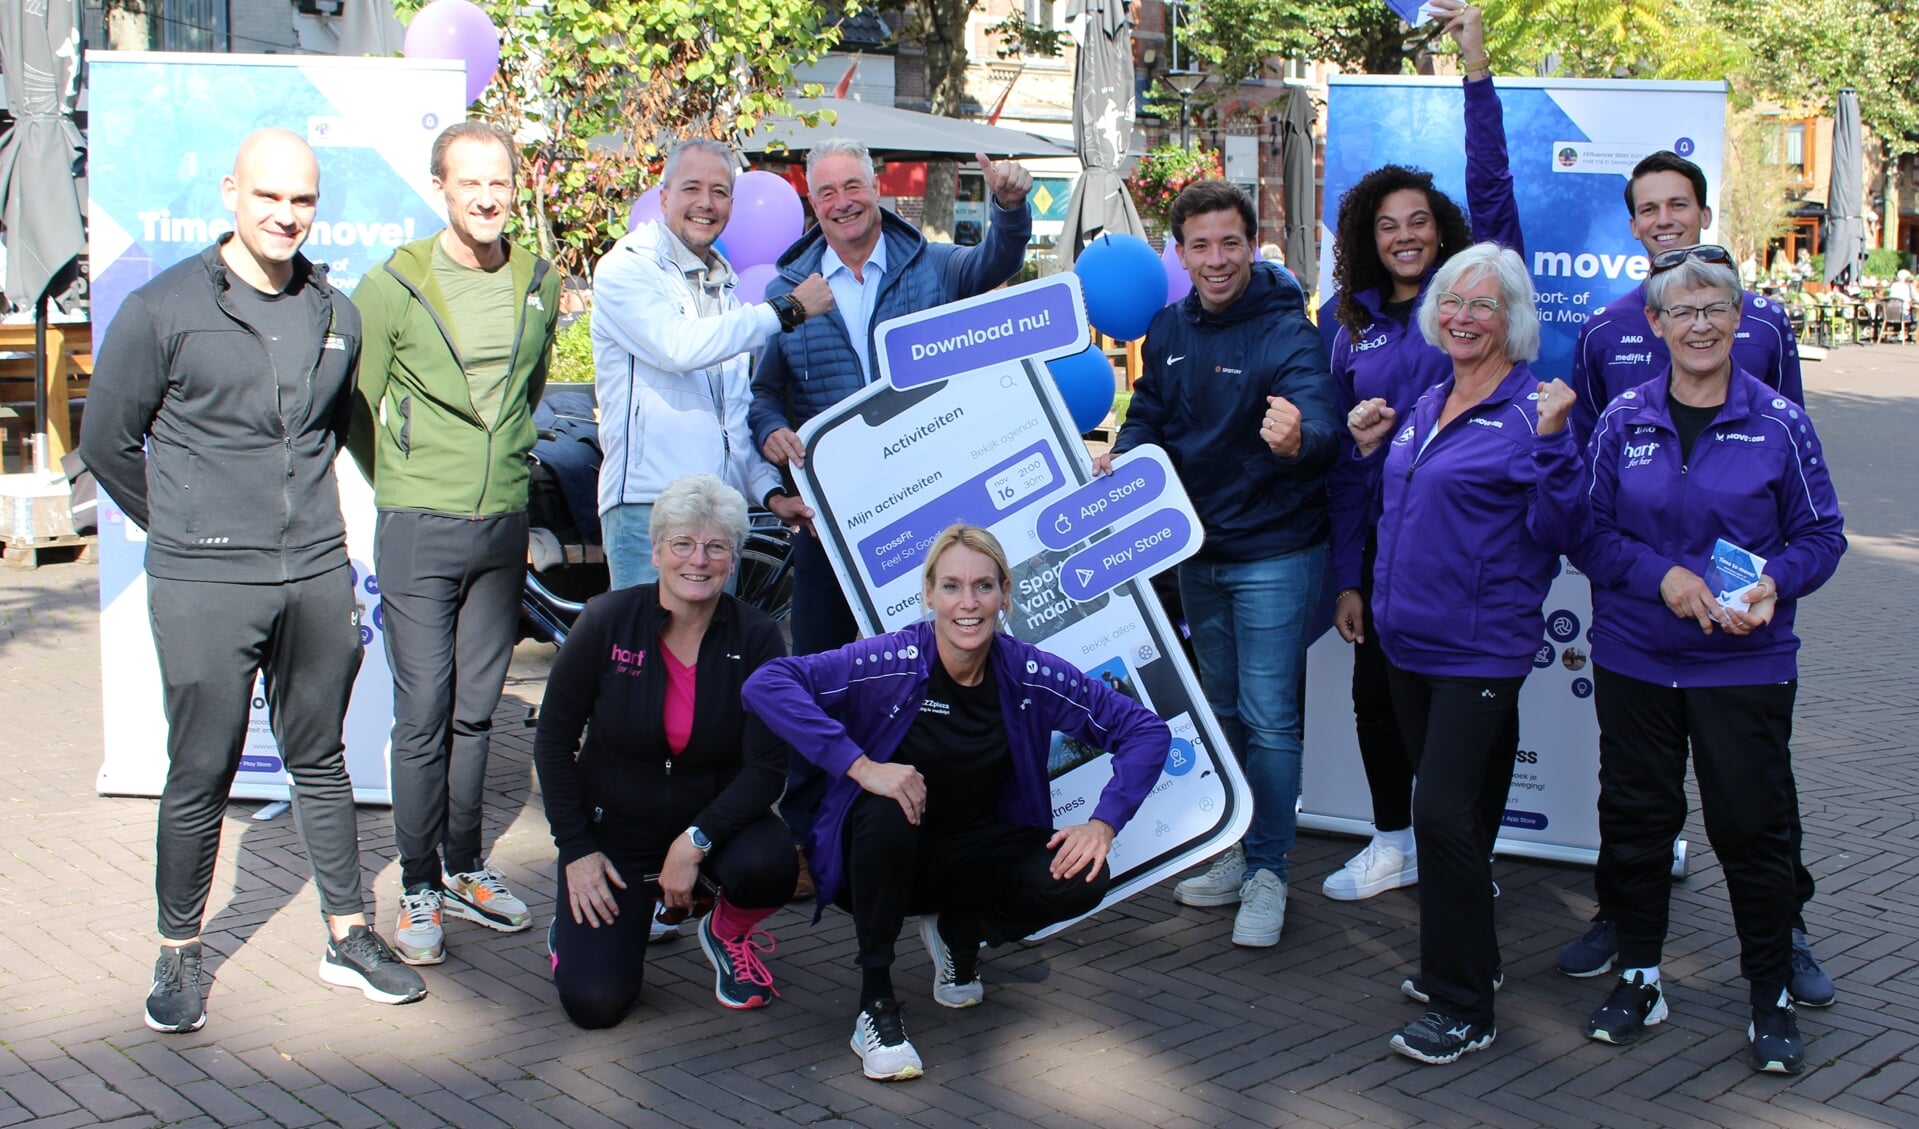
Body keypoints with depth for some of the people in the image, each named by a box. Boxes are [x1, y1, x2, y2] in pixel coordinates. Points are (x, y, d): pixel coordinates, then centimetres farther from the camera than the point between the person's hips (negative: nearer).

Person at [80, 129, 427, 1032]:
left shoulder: (335, 314, 9)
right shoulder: (163, 310, -5)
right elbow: (107, 441, 4)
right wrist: (187, 528, 9)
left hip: (318, 578, 4)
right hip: (203, 586, -4)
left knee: (321, 761, 14)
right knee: (200, 776, 3)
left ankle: (349, 939, 24)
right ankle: (179, 955, 20)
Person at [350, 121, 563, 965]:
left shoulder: (539, 284, 7)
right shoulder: (392, 288, -7)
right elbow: (356, 407, 1)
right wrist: (404, 490, 4)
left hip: (505, 526, 4)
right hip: (420, 528, -4)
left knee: (476, 711, 12)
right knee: (423, 716, 0)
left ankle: (465, 868, 25)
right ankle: (419, 888, 11)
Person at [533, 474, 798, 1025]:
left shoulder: (756, 637, -12)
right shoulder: (607, 621, -13)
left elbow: (767, 767, -14)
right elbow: (554, 738, -5)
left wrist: (695, 842, -25)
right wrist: (575, 849, -9)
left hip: (714, 819, 1)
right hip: (614, 832, -1)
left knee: (768, 862, -33)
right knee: (594, 1002, -14)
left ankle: (728, 931, 4)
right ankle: (580, 921, 22)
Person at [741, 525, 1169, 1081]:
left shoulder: (1030, 675, -13)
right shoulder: (893, 661, -21)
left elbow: (1146, 730, -6)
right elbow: (766, 684, -32)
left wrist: (1104, 823, -20)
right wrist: (860, 765, -39)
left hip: (976, 856, 3)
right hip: (885, 856, -3)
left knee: (1080, 881, -22)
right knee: (887, 811, -35)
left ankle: (957, 929, 9)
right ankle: (875, 1001, -18)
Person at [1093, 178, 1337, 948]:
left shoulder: (1285, 329, -18)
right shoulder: (1170, 330, 2)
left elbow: (1318, 418, -33)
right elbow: (1151, 414, 10)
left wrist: (1297, 438, -57)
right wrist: (1122, 455, -12)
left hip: (1274, 550, -7)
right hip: (1198, 547, 7)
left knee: (1269, 716, -4)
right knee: (1219, 707, 17)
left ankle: (1268, 874, 8)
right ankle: (1232, 851, 31)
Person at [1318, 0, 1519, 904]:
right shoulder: (1345, 321, 8)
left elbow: (1491, 189, -15)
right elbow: (1340, 454, 6)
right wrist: (1347, 575, 2)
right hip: (1384, 530, 4)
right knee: (1375, 686, 9)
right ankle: (1394, 844, 28)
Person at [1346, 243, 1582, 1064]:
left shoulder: (1530, 410, -10)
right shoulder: (1428, 405, 13)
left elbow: (1555, 531, -17)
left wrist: (1551, 444, -28)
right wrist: (1372, 448, 12)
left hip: (1480, 649, -8)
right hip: (1408, 638, 8)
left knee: (1445, 812, -10)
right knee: (1449, 807, 17)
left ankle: (1462, 1008, 2)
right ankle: (1465, 959, 32)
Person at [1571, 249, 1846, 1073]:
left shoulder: (1778, 423, -2)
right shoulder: (1623, 420, 1)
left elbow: (1821, 534, 1)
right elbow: (1587, 532, 1)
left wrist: (1773, 585, -18)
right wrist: (1660, 576, -15)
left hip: (1745, 662, -2)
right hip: (1634, 657, 2)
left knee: (1754, 827, 3)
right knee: (1635, 818, 10)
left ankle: (1771, 997, 20)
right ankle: (1638, 978, 27)